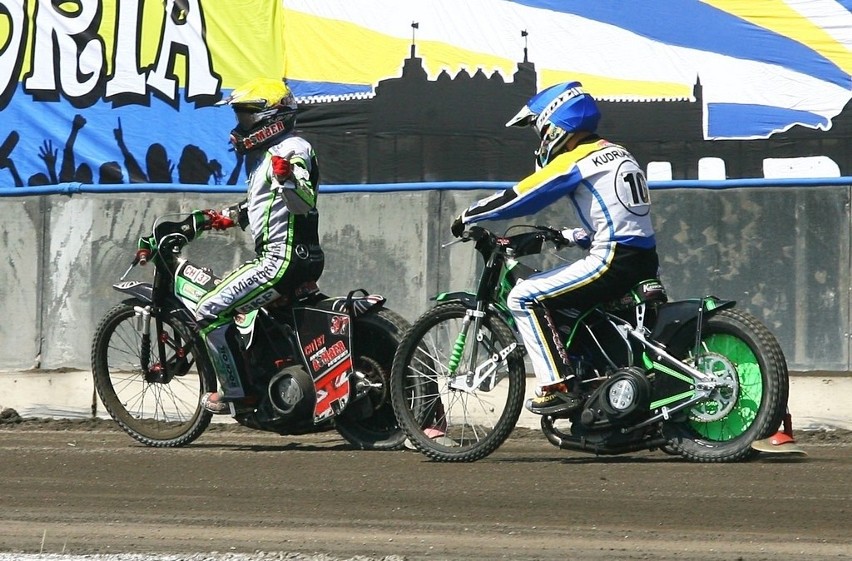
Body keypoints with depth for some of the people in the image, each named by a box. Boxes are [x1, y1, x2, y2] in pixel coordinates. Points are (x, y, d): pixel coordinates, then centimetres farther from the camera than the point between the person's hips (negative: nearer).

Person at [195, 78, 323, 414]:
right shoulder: (264, 153, 20)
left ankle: (233, 391, -10)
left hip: (285, 259, -11)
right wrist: (229, 217, 26)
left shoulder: (291, 150, -12)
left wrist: (287, 177, -43)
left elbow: (304, 203, -25)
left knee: (210, 311, -15)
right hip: (276, 258, 11)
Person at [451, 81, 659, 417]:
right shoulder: (617, 155, 20)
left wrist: (468, 217, 6)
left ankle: (558, 387, -13)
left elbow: (519, 198, -6)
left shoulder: (574, 162, -7)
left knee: (523, 298, -7)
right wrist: (562, 237, 25)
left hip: (613, 262, -10)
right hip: (645, 264, 10)